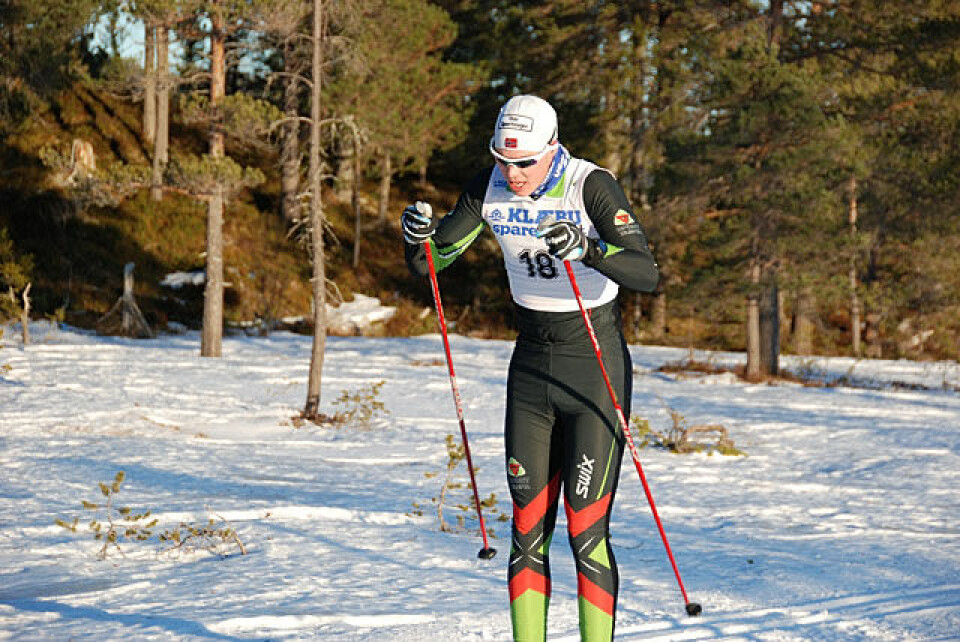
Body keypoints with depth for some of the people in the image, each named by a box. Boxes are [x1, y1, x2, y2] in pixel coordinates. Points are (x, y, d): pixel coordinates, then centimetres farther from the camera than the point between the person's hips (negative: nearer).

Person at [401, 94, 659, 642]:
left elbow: (647, 273, -28)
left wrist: (587, 250, -44)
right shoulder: (490, 188, -3)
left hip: (596, 367, -5)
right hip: (531, 364, 5)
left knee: (587, 530, -9)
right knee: (528, 529, 3)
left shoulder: (592, 186, -18)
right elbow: (427, 264, 1)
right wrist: (420, 234, -21)